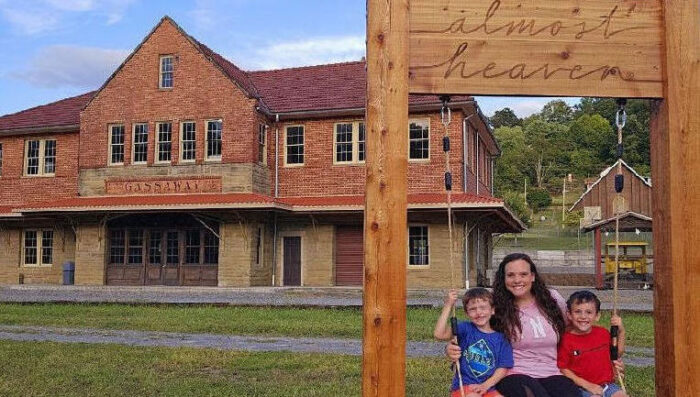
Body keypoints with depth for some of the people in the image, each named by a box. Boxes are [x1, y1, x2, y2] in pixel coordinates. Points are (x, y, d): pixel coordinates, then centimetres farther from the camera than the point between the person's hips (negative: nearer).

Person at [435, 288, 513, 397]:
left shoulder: (500, 338, 6)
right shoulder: (465, 329, 2)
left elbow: (503, 368, 3)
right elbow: (439, 334, -13)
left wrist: (485, 385, -11)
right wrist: (448, 306, -16)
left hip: (489, 387, 1)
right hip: (464, 386, -1)